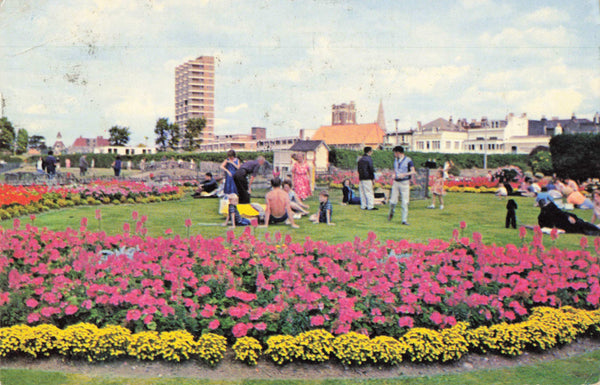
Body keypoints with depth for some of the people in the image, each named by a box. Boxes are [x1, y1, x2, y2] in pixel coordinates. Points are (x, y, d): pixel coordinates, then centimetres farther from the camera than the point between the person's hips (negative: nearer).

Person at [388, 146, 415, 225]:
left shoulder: (408, 160, -6)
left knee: (405, 203, -5)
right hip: (396, 182, 4)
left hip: (405, 183, -4)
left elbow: (413, 172, -10)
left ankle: (404, 220, 2)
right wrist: (394, 175, 6)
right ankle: (391, 213, 30)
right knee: (393, 201, 1)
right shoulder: (395, 160, 13)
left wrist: (404, 174, -23)